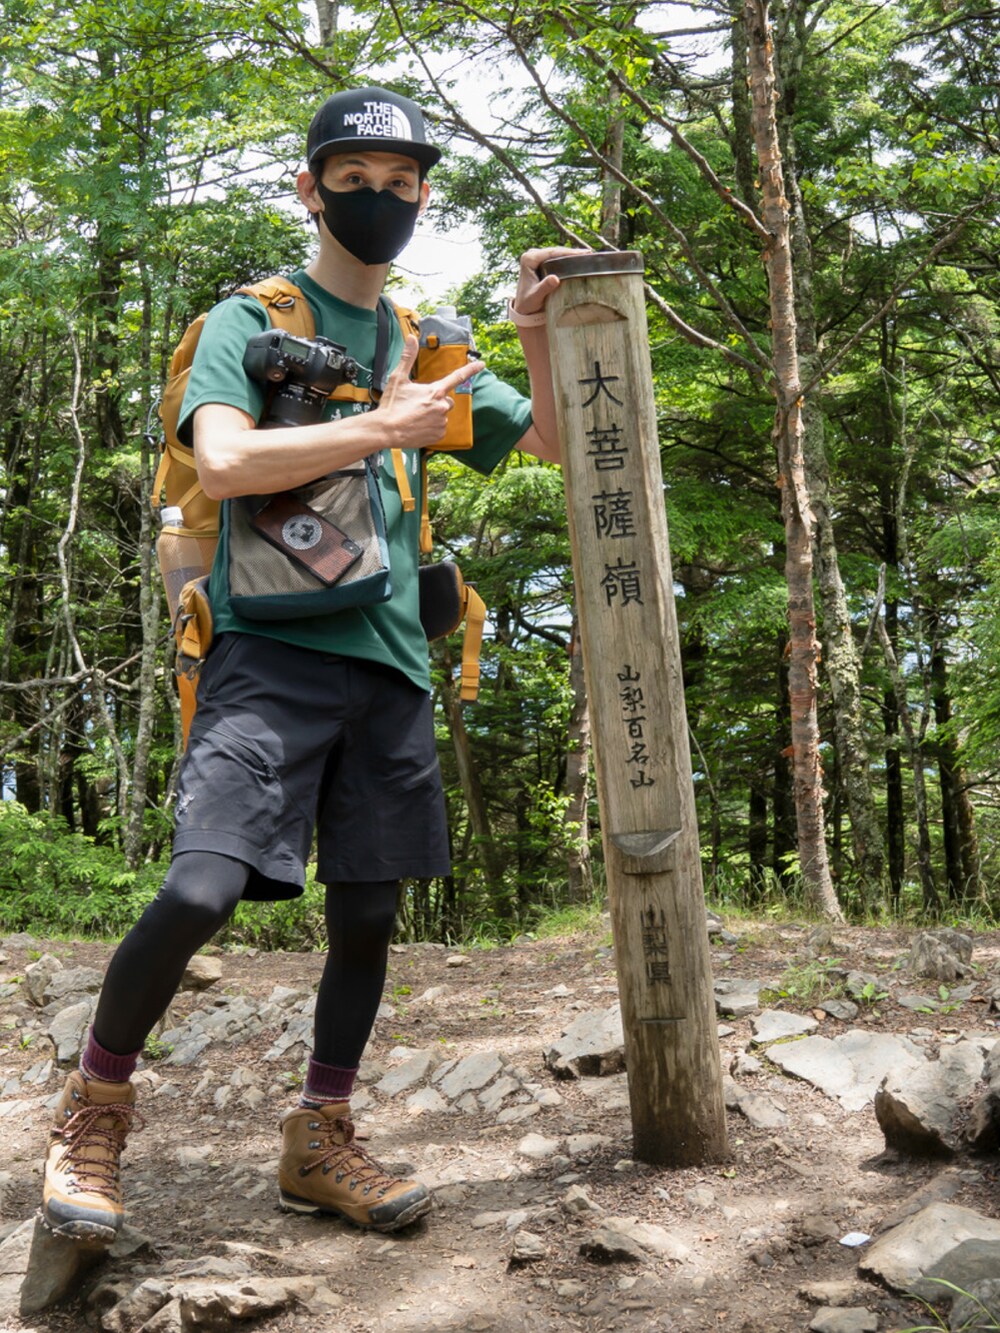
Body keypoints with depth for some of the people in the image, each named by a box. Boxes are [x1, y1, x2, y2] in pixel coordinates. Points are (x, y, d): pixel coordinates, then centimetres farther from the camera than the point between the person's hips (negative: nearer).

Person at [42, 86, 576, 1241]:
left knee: (367, 911, 6)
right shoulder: (249, 321, 5)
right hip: (270, 649, -5)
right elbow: (225, 461, -13)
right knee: (199, 889, -19)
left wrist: (536, 331, 6)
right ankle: (93, 1111, 6)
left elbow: (558, 443, 20)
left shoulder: (427, 354, 21)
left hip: (390, 666, 6)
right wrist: (383, 428, -10)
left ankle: (318, 1144, 22)